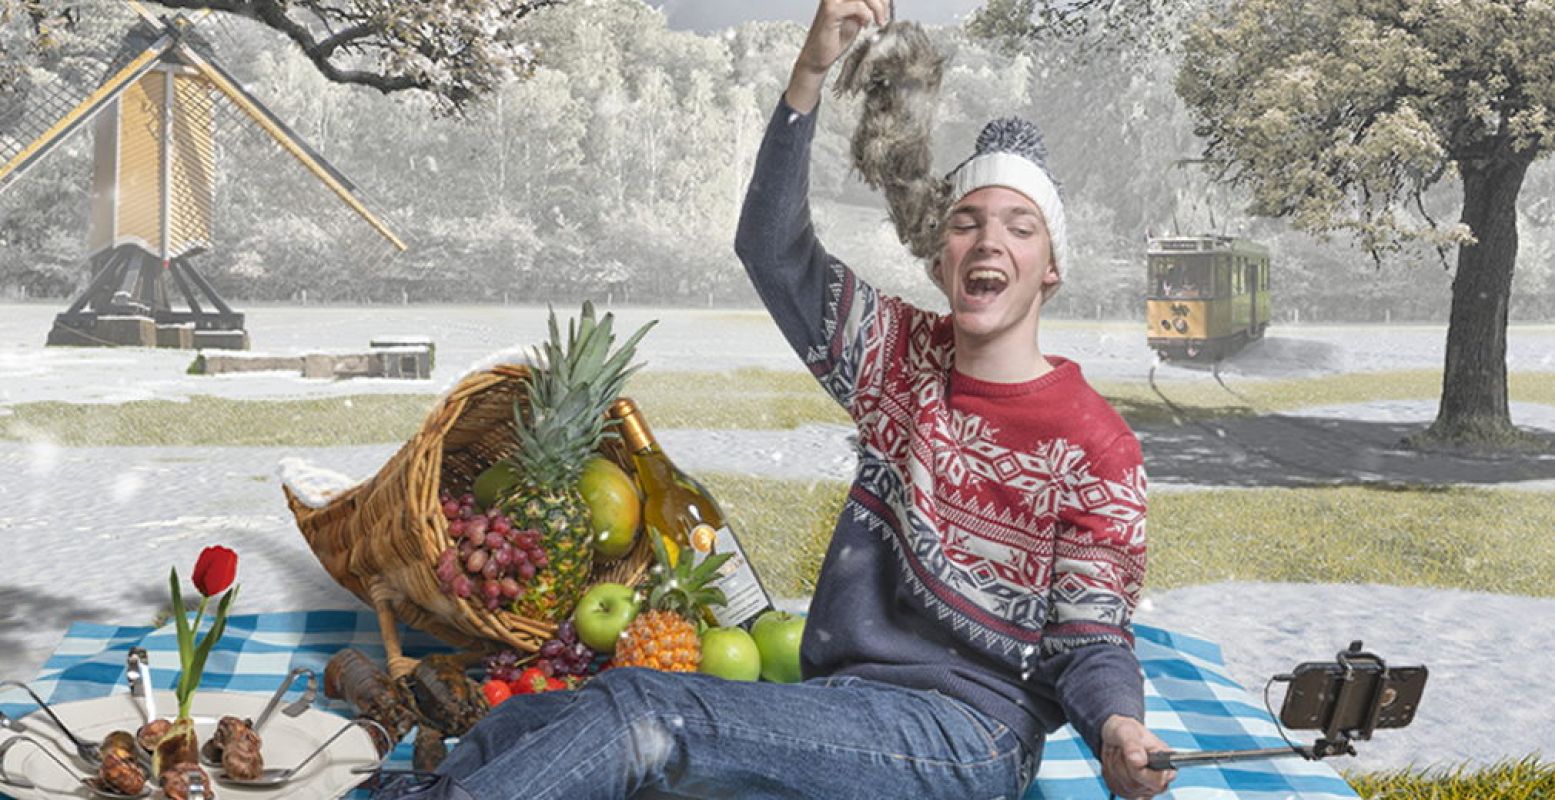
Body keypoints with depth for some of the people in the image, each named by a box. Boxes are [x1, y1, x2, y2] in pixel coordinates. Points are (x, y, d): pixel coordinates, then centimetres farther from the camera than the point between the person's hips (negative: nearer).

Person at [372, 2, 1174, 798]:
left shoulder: (1093, 445, -5)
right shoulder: (905, 357, 8)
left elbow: (1091, 642, -5)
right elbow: (771, 248, -2)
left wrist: (1118, 730, -28)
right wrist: (810, 75, -14)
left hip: (967, 731, -6)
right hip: (836, 704, 6)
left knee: (643, 713, -28)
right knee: (513, 728, -11)